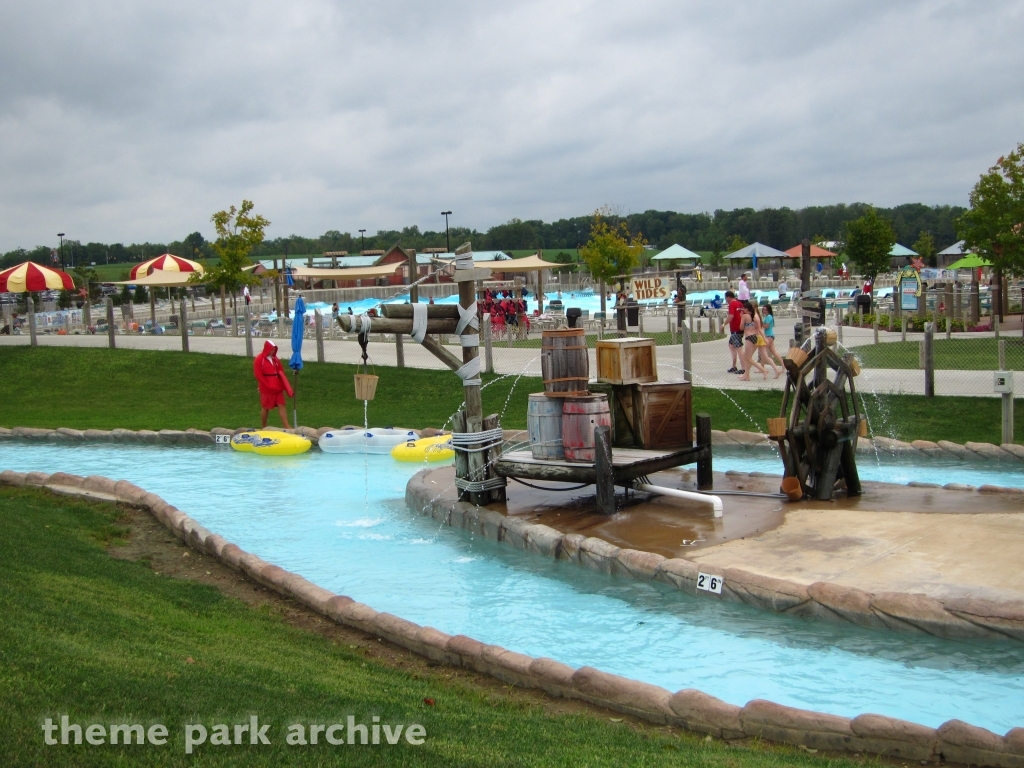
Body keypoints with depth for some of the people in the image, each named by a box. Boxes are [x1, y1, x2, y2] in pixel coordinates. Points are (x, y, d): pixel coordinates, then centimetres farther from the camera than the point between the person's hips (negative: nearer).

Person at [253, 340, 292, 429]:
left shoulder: (275, 358, 12)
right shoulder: (259, 359, -8)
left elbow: (281, 372, 14)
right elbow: (258, 375, -13)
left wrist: (282, 385, 2)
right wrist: (268, 386, -16)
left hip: (277, 387, 6)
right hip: (266, 388, -6)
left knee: (281, 405, 0)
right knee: (265, 407, 5)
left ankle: (286, 426, -3)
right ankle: (263, 427, 17)